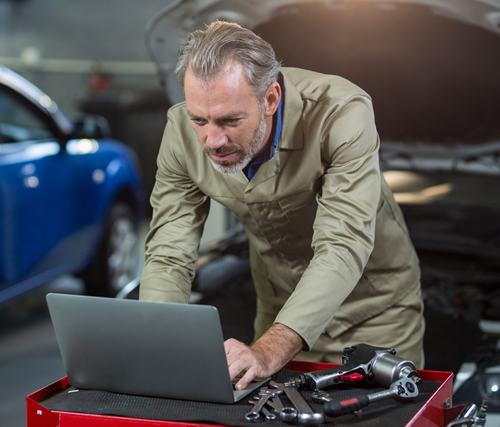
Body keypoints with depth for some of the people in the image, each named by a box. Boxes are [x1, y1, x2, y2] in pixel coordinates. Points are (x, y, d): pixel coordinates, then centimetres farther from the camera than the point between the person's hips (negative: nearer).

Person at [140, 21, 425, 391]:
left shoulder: (342, 113, -32)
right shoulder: (182, 131, -19)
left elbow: (342, 248, -40)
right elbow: (170, 255, -15)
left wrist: (270, 351, -52)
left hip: (373, 306, -2)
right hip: (281, 307, 3)